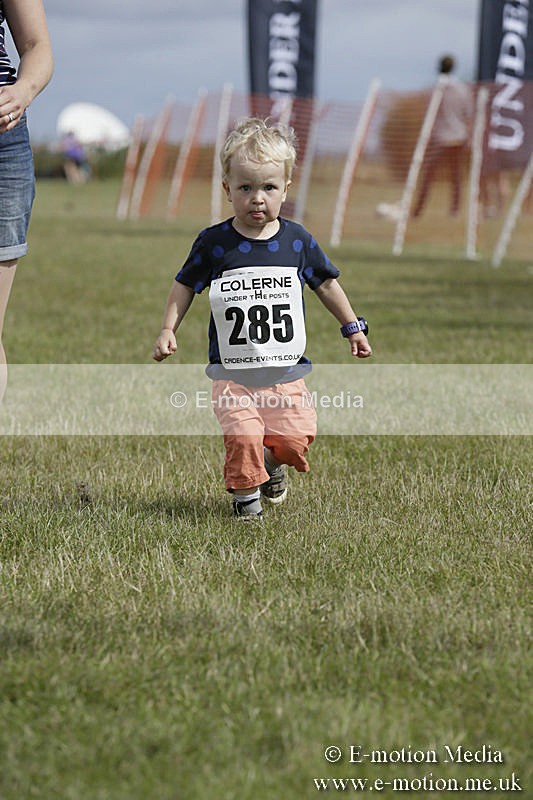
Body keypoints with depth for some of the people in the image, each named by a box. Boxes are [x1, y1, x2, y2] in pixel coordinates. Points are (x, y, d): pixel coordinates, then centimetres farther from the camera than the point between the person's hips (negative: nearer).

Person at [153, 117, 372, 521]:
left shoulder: (298, 240, 1)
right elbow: (185, 286, 9)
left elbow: (326, 283, 16)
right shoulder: (214, 243, -5)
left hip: (287, 370, 2)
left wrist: (352, 328, 19)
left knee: (295, 438, -5)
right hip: (232, 371, -2)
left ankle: (272, 466, 29)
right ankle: (245, 491, 8)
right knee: (244, 437, -19)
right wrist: (168, 330, 2)